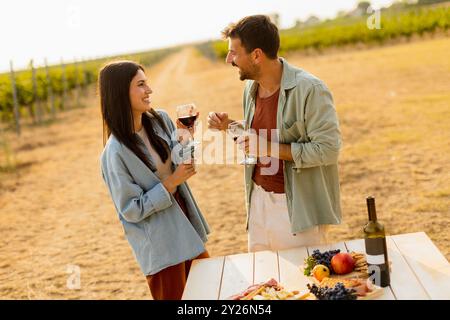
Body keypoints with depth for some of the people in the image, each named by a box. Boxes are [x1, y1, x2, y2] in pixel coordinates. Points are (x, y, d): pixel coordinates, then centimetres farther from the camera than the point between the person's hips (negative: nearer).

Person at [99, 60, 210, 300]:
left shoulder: (160, 120, -4)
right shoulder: (115, 153, -23)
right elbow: (132, 210, -17)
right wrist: (172, 182, -19)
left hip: (185, 221, 7)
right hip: (159, 242, -7)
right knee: (174, 295, 10)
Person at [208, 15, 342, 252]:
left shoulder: (309, 89, -19)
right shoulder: (251, 88, 6)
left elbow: (328, 149, -21)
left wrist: (272, 148, -24)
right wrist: (230, 126, 2)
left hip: (297, 208, -7)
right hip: (259, 199, 7)